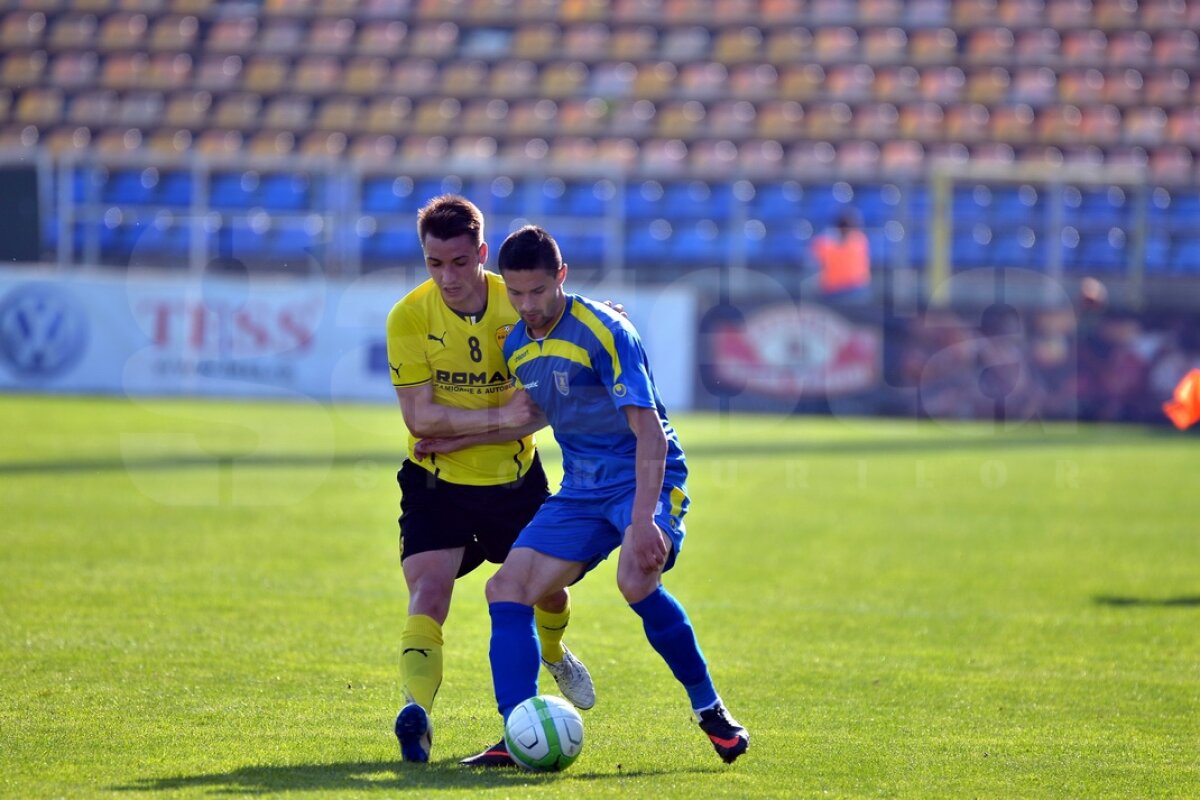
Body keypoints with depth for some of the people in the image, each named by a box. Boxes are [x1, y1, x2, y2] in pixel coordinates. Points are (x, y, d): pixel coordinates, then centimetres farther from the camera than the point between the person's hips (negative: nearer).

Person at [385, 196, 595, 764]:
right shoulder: (409, 318, -15)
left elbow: (542, 410, -13)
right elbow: (419, 417, -20)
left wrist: (455, 433, -21)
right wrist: (500, 417, -28)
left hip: (515, 479, 2)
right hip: (437, 483, -2)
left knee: (548, 587, 19)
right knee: (427, 595, -22)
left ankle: (553, 653, 53)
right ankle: (417, 713, -34)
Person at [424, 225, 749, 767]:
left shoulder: (604, 332, -18)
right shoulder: (515, 346, 5)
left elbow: (650, 432, -24)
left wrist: (643, 520, -33)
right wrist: (461, 438, 22)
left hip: (646, 478, -7)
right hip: (581, 490, 7)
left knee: (636, 579, -33)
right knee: (507, 589, -7)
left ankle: (710, 708, -14)